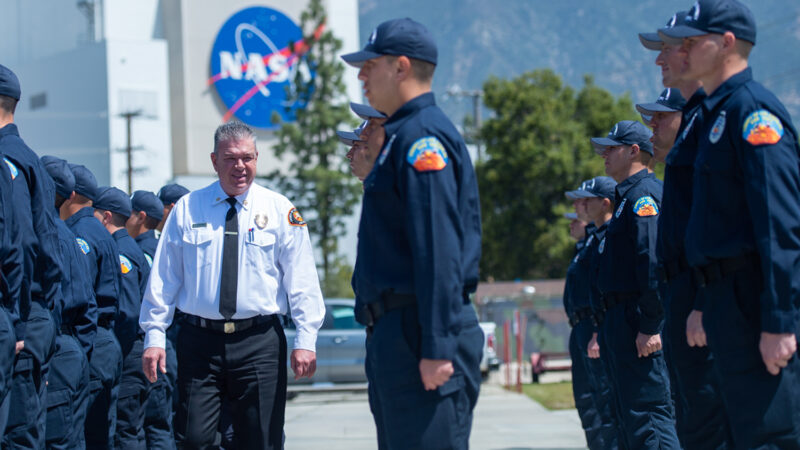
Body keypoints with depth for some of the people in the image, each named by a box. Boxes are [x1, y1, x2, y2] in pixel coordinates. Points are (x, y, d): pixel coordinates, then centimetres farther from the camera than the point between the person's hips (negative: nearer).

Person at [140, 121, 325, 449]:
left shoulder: (279, 210, 5)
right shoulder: (187, 210, 7)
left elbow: (301, 279, 2)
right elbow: (164, 277, 8)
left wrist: (305, 339, -6)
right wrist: (154, 335, 1)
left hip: (259, 342, 0)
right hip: (200, 339, 0)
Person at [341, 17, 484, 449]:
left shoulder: (422, 138, -13)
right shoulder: (402, 136, 20)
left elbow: (440, 251, -20)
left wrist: (438, 348, -24)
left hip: (418, 334, -11)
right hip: (396, 333, 11)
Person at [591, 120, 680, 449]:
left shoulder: (644, 195, -12)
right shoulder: (629, 196, 20)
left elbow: (654, 262, -22)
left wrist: (649, 326, -25)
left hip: (638, 321, -11)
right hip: (622, 321, 11)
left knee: (648, 416, -14)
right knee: (632, 419, 12)